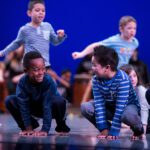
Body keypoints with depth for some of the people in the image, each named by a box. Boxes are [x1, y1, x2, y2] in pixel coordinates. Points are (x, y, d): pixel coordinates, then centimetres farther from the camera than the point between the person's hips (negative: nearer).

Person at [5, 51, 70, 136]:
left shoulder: (49, 81, -32)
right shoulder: (22, 82, -24)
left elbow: (47, 106, -33)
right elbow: (24, 106, -20)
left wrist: (45, 130, -36)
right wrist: (28, 128, -22)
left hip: (50, 109, -3)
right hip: (34, 108, 3)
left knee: (60, 101, -37)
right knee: (10, 101, -17)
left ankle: (61, 125, -4)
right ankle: (32, 124, 5)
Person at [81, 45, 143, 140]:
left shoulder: (122, 79, -32)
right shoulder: (96, 79, -16)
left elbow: (120, 107, -33)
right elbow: (99, 103, -20)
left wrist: (113, 132, -35)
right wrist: (104, 129, -27)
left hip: (128, 106, -5)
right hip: (109, 107, 5)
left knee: (128, 115, -41)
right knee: (85, 107, -18)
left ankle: (139, 130, -6)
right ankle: (107, 128, 0)